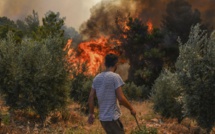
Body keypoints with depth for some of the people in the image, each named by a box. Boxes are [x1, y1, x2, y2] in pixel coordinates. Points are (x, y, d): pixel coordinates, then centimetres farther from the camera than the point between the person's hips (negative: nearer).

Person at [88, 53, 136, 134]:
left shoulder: (97, 78, 8)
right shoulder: (115, 77, -12)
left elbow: (91, 98, 10)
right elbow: (121, 98, -16)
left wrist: (91, 113, 18)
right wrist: (131, 109, -2)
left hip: (102, 117, 7)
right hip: (112, 117, -7)